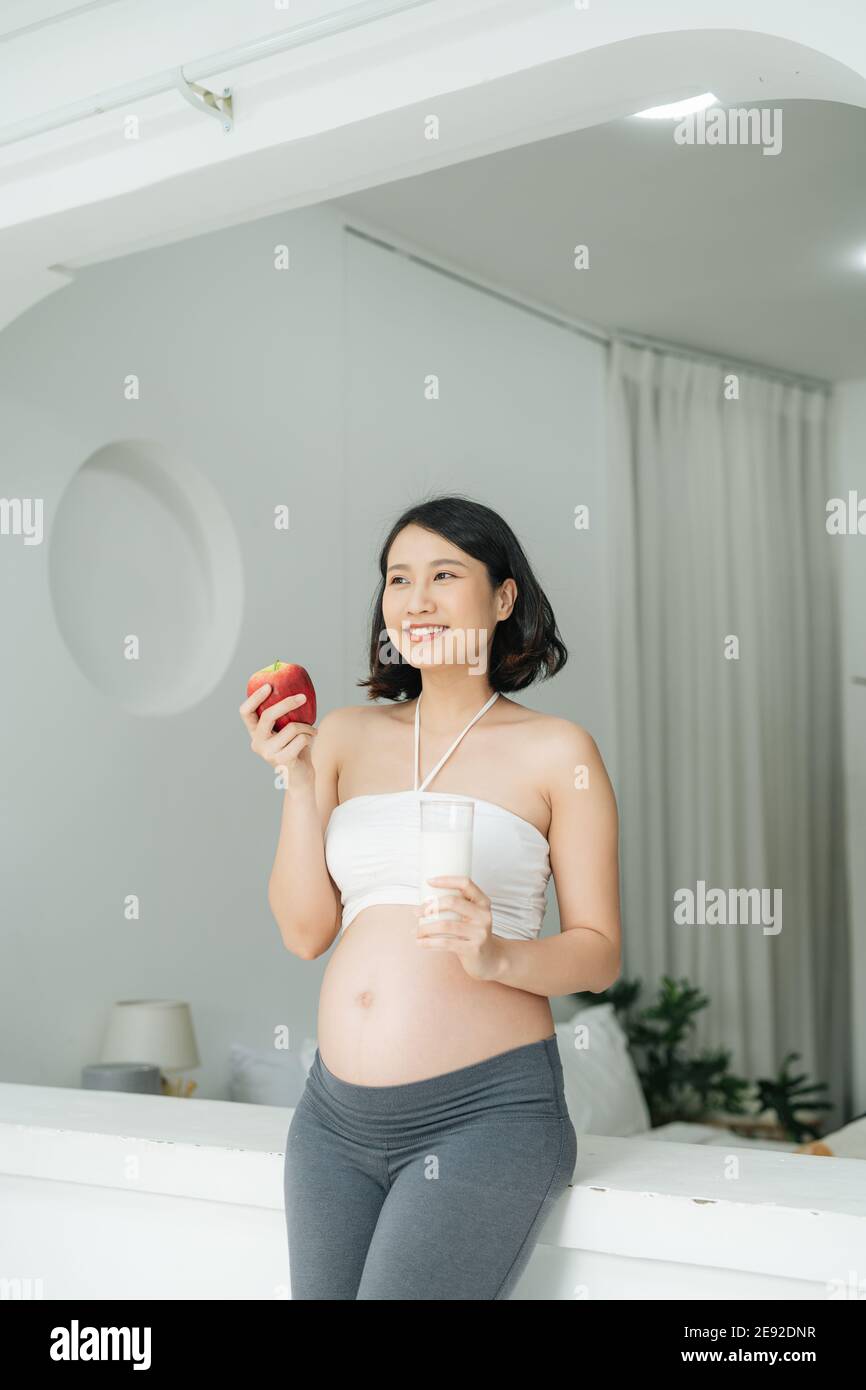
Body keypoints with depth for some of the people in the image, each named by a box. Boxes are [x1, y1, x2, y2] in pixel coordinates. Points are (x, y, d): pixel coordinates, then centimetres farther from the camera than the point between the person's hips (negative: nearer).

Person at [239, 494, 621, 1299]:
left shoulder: (555, 751, -1)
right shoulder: (347, 736, 9)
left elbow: (599, 951, -1)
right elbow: (304, 931, 5)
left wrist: (498, 954, -20)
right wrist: (297, 781, -5)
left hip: (485, 1112, -4)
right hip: (336, 1113, 4)